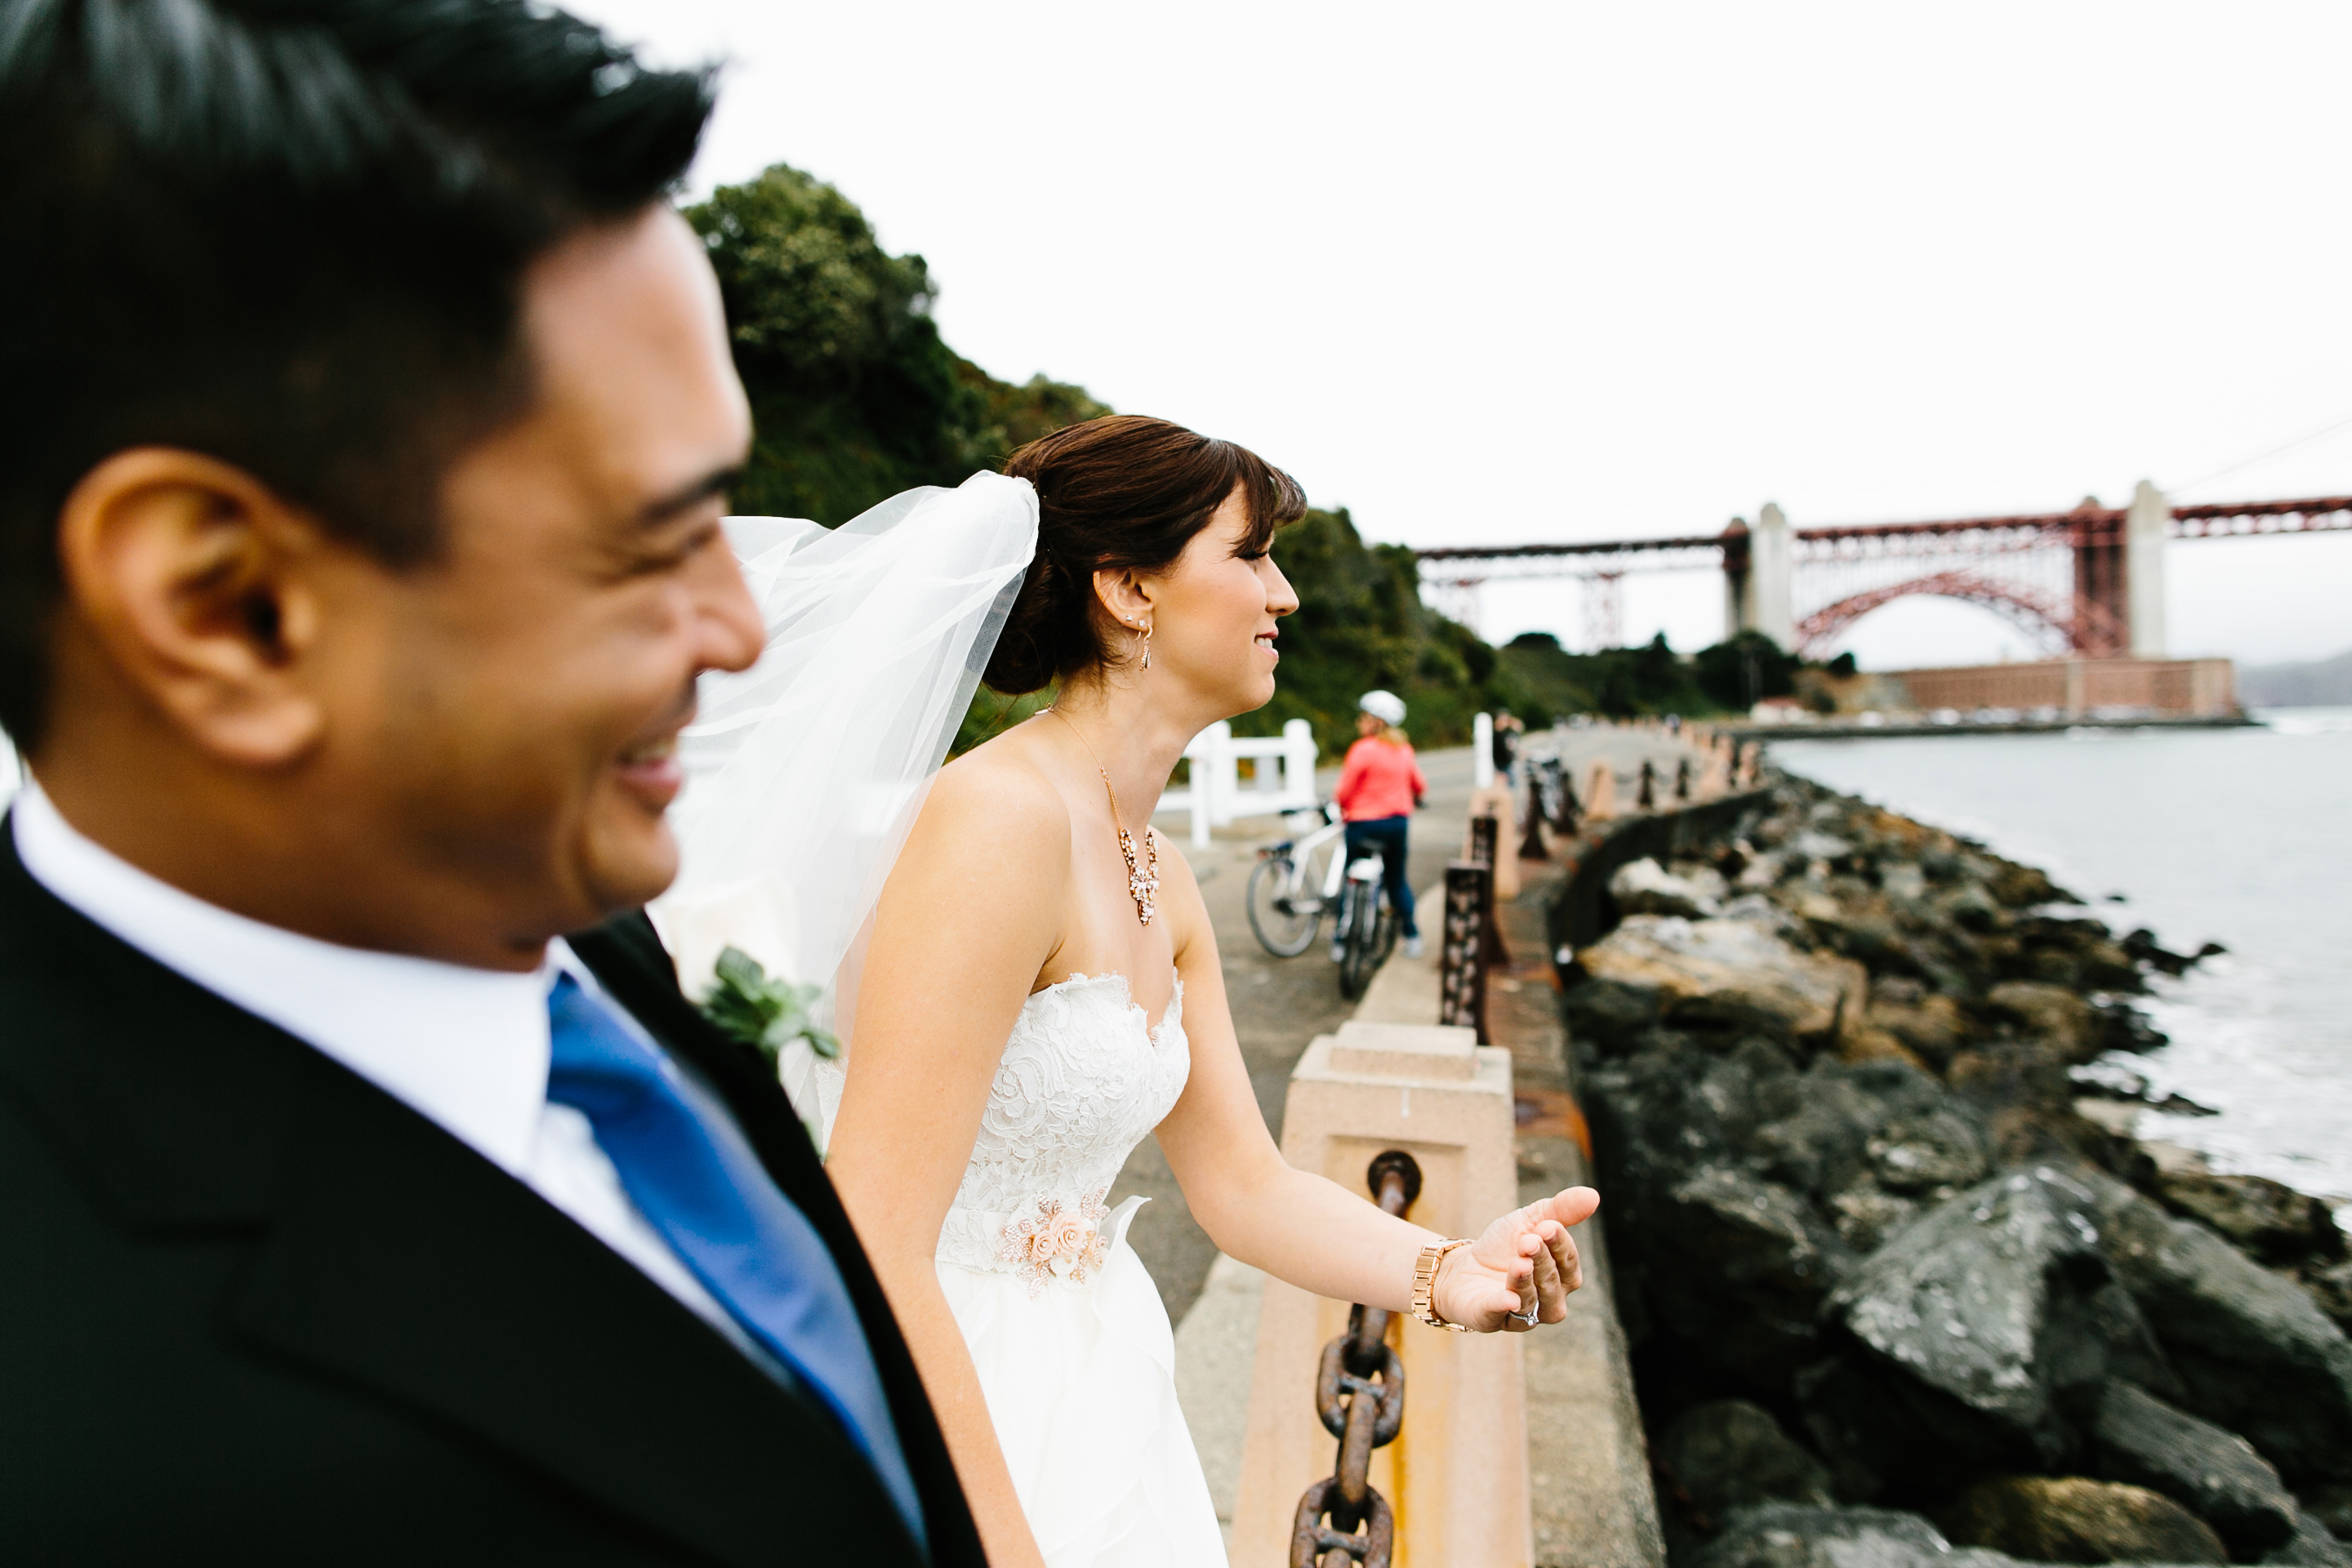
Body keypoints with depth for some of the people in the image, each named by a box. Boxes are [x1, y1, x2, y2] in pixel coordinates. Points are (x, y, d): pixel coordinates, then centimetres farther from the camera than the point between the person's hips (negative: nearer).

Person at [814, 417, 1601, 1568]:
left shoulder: (1162, 879, 2)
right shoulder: (1004, 813, -24)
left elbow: (1243, 1185, 4)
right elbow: (869, 1264, -27)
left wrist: (1449, 1271, -11)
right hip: (951, 1425, -8)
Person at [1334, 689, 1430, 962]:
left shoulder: (1363, 749, -14)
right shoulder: (1404, 750, 6)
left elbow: (1344, 791, -13)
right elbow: (1420, 786, 17)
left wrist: (1341, 807, 7)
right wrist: (1409, 803, 36)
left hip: (1364, 822, -5)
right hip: (1398, 822, 5)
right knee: (1397, 878, 18)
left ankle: (1341, 943, 7)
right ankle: (1411, 936, 21)